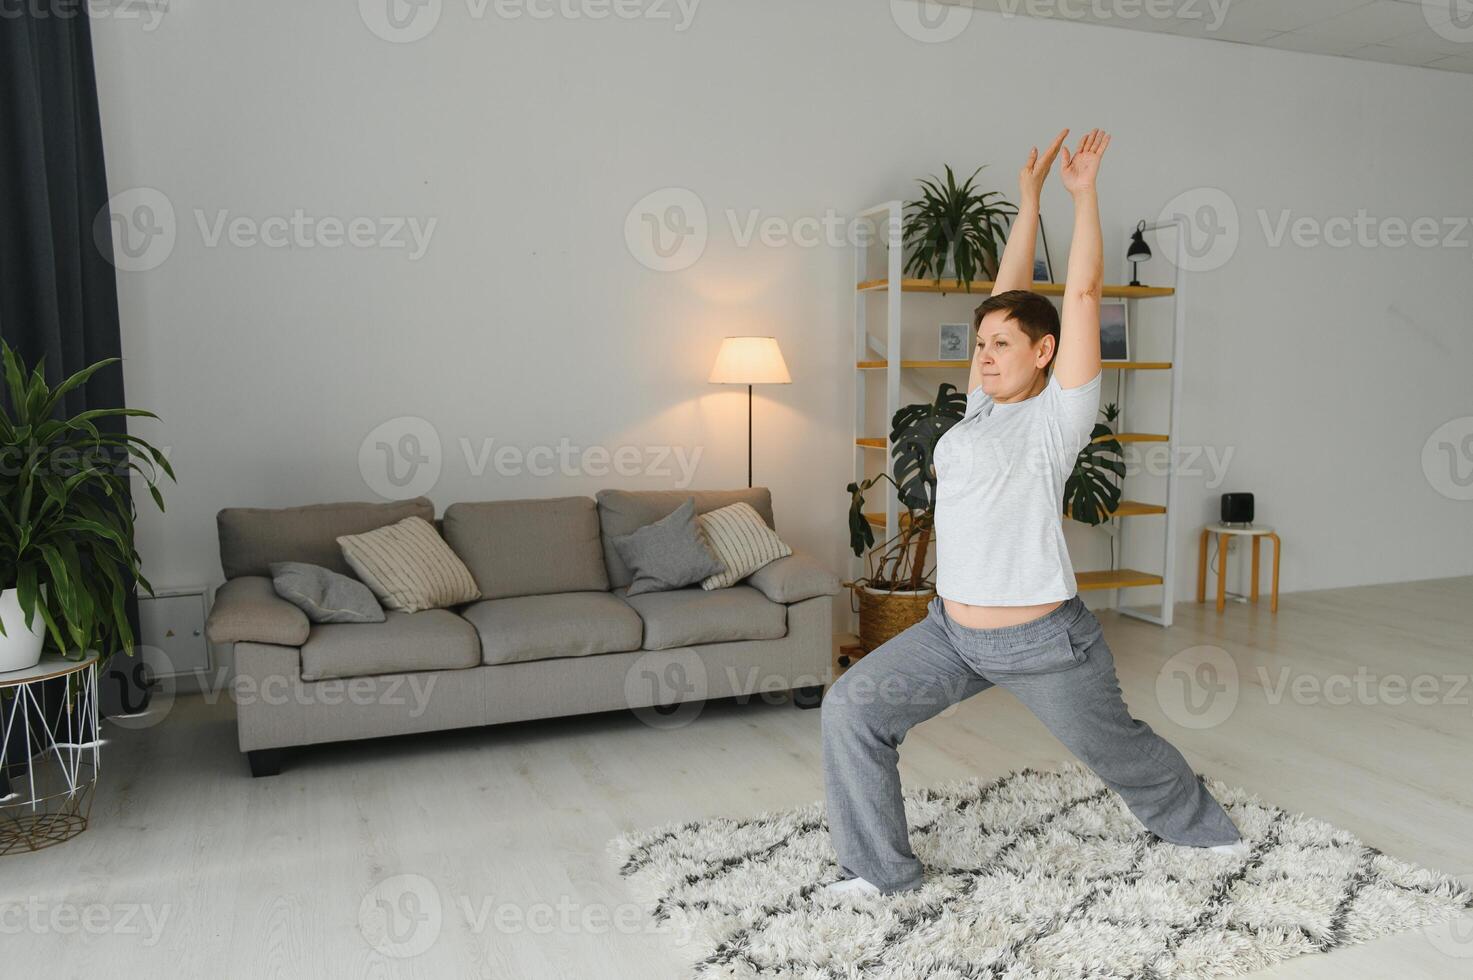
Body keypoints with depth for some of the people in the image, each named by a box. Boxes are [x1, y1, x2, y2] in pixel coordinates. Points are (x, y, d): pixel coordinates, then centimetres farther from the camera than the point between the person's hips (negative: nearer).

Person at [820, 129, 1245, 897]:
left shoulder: (1059, 416, -11)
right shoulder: (983, 403, 5)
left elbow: (1082, 293, -14)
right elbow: (1010, 287, 8)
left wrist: (1083, 192, -7)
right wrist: (1029, 194, 13)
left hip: (1043, 642, -6)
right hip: (952, 631, 6)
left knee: (1116, 749, 17)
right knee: (851, 709, -4)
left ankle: (1203, 826, 49)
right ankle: (881, 869, 11)